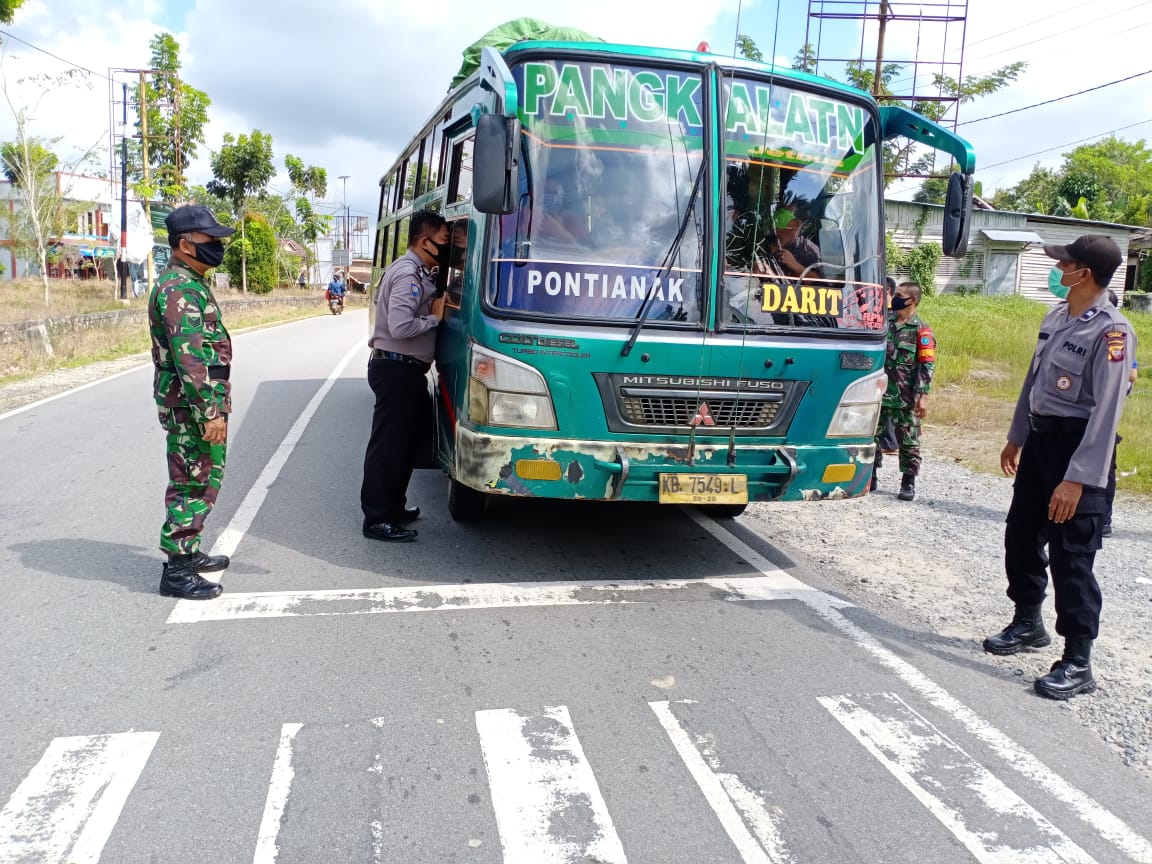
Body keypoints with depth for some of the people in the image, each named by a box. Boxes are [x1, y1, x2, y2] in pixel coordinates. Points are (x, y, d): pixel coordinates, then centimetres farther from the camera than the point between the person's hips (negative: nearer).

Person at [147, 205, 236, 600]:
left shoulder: (191, 283, 16)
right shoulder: (178, 289, -17)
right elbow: (189, 358, -25)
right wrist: (210, 411, -26)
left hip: (200, 405, 10)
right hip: (191, 408, -10)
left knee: (201, 482, 17)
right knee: (192, 485, -5)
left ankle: (189, 552, 29)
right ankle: (177, 570, 2)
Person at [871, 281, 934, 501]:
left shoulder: (921, 330, -7)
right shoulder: (886, 323, 10)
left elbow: (927, 365, -11)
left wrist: (923, 396, -18)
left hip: (906, 398, -5)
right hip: (880, 394, 5)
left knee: (908, 442, 4)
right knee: (873, 436, 10)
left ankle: (908, 484, 12)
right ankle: (870, 478, 21)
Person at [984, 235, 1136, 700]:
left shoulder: (1111, 332, -18)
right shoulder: (1055, 317, 8)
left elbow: (1107, 411, -22)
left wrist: (1077, 479, -24)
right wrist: (1015, 438, 22)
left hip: (1077, 448, -8)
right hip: (1040, 439, 8)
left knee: (1071, 557, -4)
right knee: (1021, 536, 18)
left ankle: (1078, 663, 7)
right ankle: (1028, 623, 38)